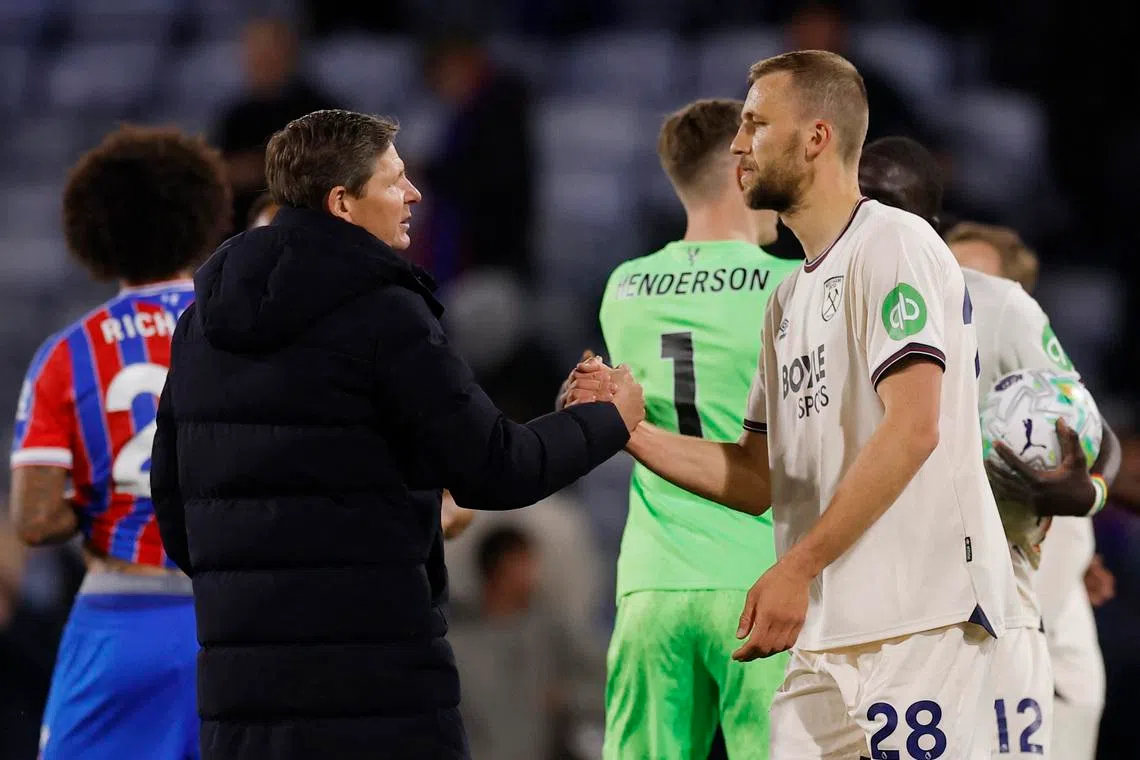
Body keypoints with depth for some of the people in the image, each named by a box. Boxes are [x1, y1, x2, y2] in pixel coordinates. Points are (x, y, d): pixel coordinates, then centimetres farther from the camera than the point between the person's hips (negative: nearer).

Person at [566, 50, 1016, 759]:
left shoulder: (892, 244, -5)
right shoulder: (790, 298, 23)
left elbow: (911, 430, -17)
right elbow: (760, 478, 21)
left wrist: (797, 568, -19)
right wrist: (630, 430, 7)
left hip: (916, 620, -9)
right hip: (826, 634, 9)